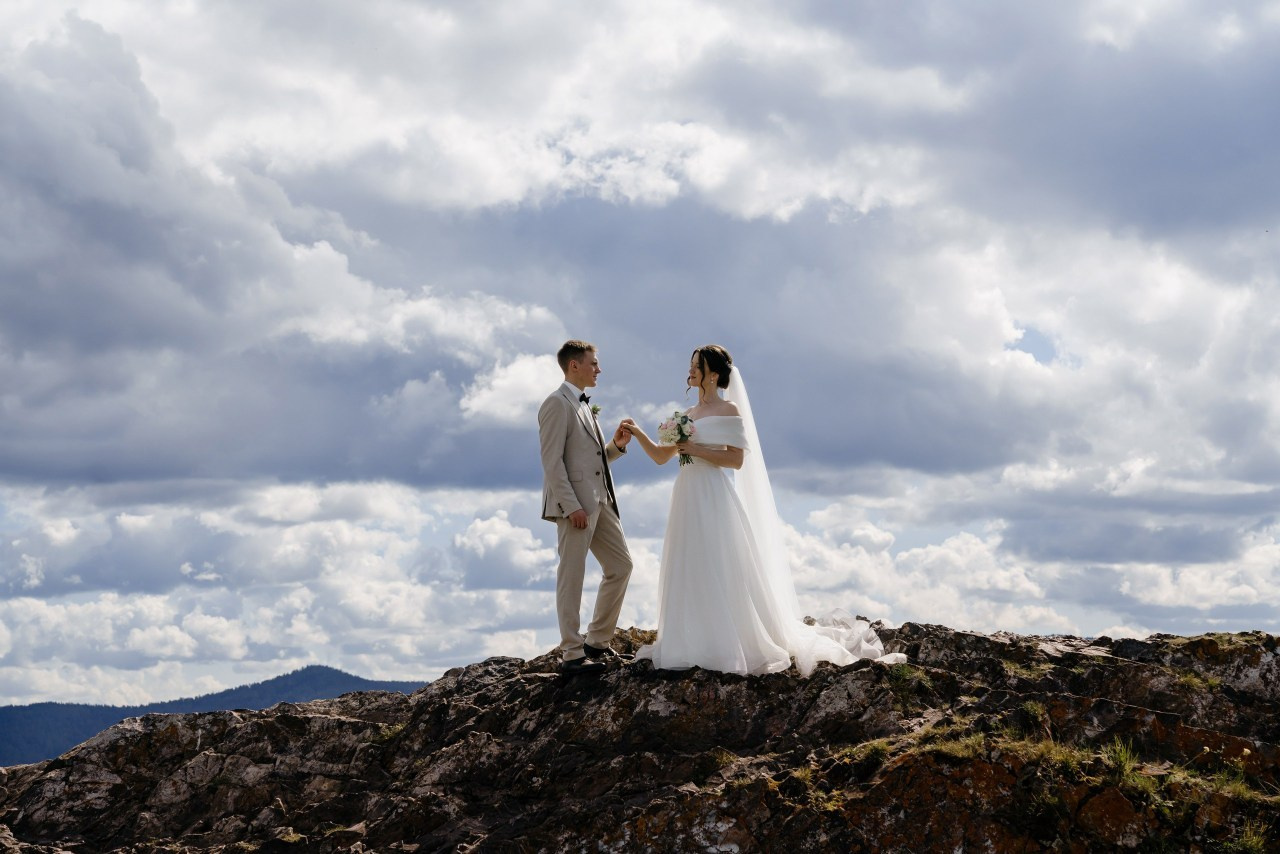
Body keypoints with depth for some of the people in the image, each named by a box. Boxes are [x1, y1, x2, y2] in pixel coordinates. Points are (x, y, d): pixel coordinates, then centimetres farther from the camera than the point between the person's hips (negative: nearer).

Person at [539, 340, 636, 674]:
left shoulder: (583, 405, 21)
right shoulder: (557, 403, -9)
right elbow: (552, 461, -16)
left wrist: (615, 445, 6)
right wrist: (571, 506, -21)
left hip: (599, 500, 10)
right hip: (575, 503, -10)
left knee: (620, 565, 11)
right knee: (572, 576, -5)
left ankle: (597, 641, 19)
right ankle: (572, 654, -1)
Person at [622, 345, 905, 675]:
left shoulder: (729, 410, -5)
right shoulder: (688, 415, 16)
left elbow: (736, 459, -13)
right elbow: (661, 456, 18)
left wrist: (695, 450, -15)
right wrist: (637, 433, 7)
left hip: (716, 500, -7)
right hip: (689, 501, 7)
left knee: (721, 573, -6)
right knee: (689, 575, 6)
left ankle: (731, 648, -1)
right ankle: (694, 645, 11)